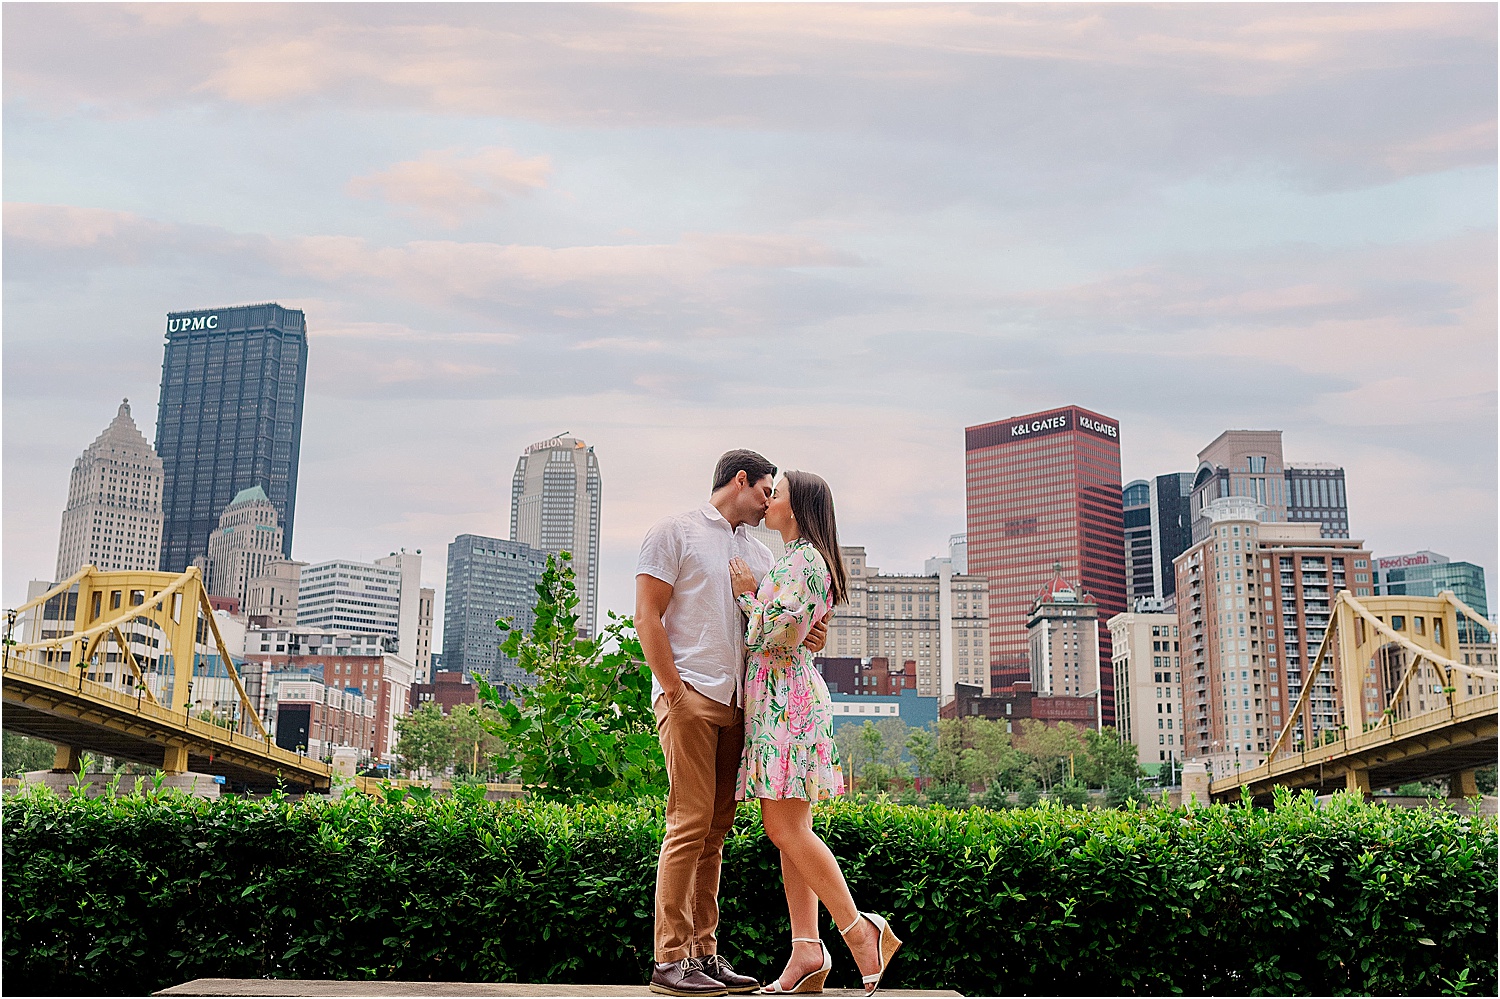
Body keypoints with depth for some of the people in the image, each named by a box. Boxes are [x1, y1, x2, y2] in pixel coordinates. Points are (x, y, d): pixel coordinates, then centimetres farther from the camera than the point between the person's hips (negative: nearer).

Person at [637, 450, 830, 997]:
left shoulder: (758, 553, 23)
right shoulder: (675, 532, 3)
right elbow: (648, 617, -4)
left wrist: (809, 636, -3)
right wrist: (674, 691, -13)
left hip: (736, 703, 7)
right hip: (689, 695, -7)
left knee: (716, 828, 6)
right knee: (690, 822, -11)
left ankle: (704, 953, 11)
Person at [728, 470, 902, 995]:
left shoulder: (801, 561, -9)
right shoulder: (796, 561, 22)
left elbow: (775, 634, -16)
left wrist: (748, 593, -4)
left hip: (786, 696, -10)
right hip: (779, 697, 10)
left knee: (785, 825, -13)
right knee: (785, 826, 4)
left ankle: (860, 930, -10)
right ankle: (807, 949, 3)